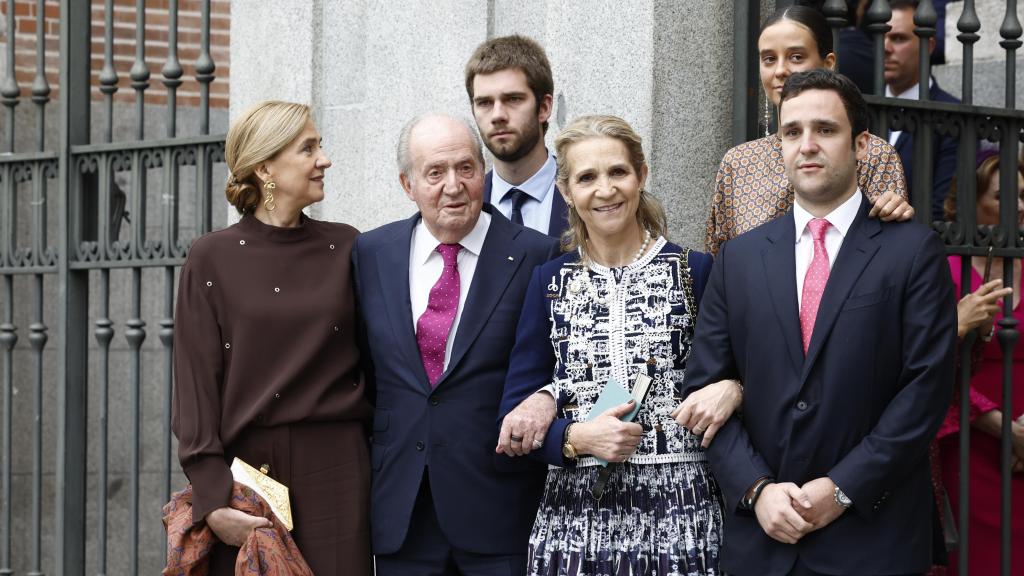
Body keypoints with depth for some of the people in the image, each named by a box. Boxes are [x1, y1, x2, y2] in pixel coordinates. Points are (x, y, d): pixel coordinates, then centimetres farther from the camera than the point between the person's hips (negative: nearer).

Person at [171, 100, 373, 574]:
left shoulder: (345, 248, 6)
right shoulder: (211, 260, 0)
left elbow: (373, 360, 10)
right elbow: (195, 385, -2)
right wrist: (212, 497, -10)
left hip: (335, 469, 2)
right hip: (247, 466, -1)